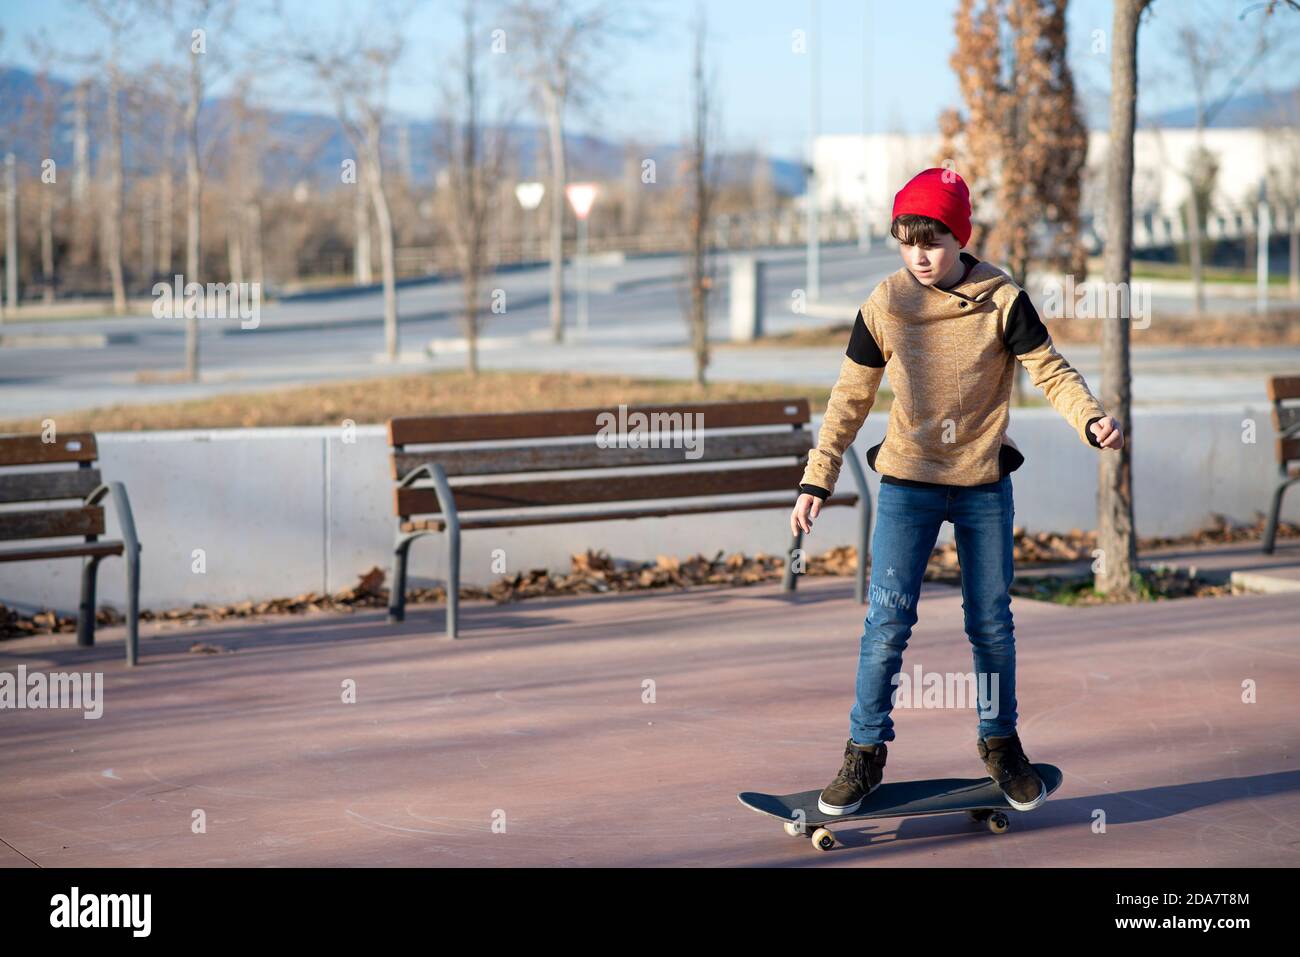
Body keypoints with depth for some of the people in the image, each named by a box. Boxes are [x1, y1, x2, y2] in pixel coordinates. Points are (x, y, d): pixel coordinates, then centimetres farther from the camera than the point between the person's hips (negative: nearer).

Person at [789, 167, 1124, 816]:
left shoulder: (1002, 301, -8)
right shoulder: (884, 306, -4)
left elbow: (1050, 371, -8)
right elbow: (851, 398, 3)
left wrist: (1091, 421, -28)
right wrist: (816, 479, 1)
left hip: (984, 485, 0)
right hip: (907, 483, 0)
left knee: (992, 622, 9)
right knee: (887, 619, -6)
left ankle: (1000, 741, 28)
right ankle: (865, 752, 7)